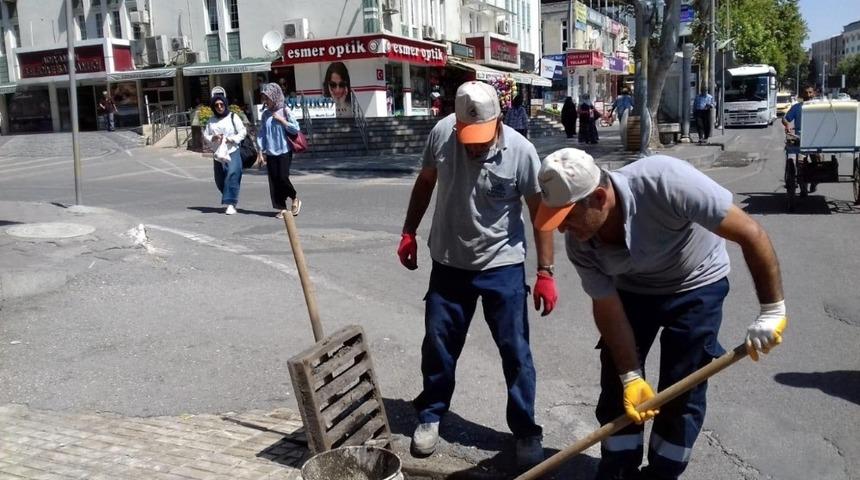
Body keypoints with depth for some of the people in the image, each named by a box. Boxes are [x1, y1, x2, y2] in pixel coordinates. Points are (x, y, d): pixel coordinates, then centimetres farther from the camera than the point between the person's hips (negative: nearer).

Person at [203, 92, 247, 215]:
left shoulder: (233, 117, 0)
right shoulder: (211, 120, 10)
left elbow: (243, 132, -2)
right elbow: (205, 135, 11)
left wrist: (231, 139, -14)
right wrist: (213, 138, -10)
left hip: (232, 152, -5)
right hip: (218, 153, 5)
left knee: (232, 176, -17)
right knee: (219, 180, 8)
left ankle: (231, 203, -16)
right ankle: (228, 200, 28)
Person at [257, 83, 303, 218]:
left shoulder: (285, 111, -5)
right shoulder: (265, 114, 7)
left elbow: (296, 129, -8)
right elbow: (261, 133, 9)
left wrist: (282, 120, -13)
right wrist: (261, 151, 3)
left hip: (284, 152, -4)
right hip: (270, 153, 4)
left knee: (283, 178, -9)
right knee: (274, 181, 2)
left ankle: (295, 198, 18)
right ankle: (281, 208, 12)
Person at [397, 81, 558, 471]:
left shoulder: (521, 151, -17)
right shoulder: (441, 133, -10)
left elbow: (540, 213, -9)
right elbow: (425, 182, 7)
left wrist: (545, 272, -11)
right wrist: (409, 233, 8)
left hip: (502, 266, -2)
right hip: (449, 263, 3)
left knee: (515, 351, 3)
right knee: (438, 344, 11)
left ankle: (526, 432, 21)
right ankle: (430, 416, 32)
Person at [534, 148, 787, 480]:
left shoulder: (664, 182, -39)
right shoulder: (579, 244, -24)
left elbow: (751, 234, -32)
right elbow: (607, 308, -13)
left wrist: (772, 311, -29)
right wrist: (631, 375, -16)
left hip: (696, 286, -3)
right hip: (631, 288, 3)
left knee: (681, 394, -1)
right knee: (616, 387, 2)